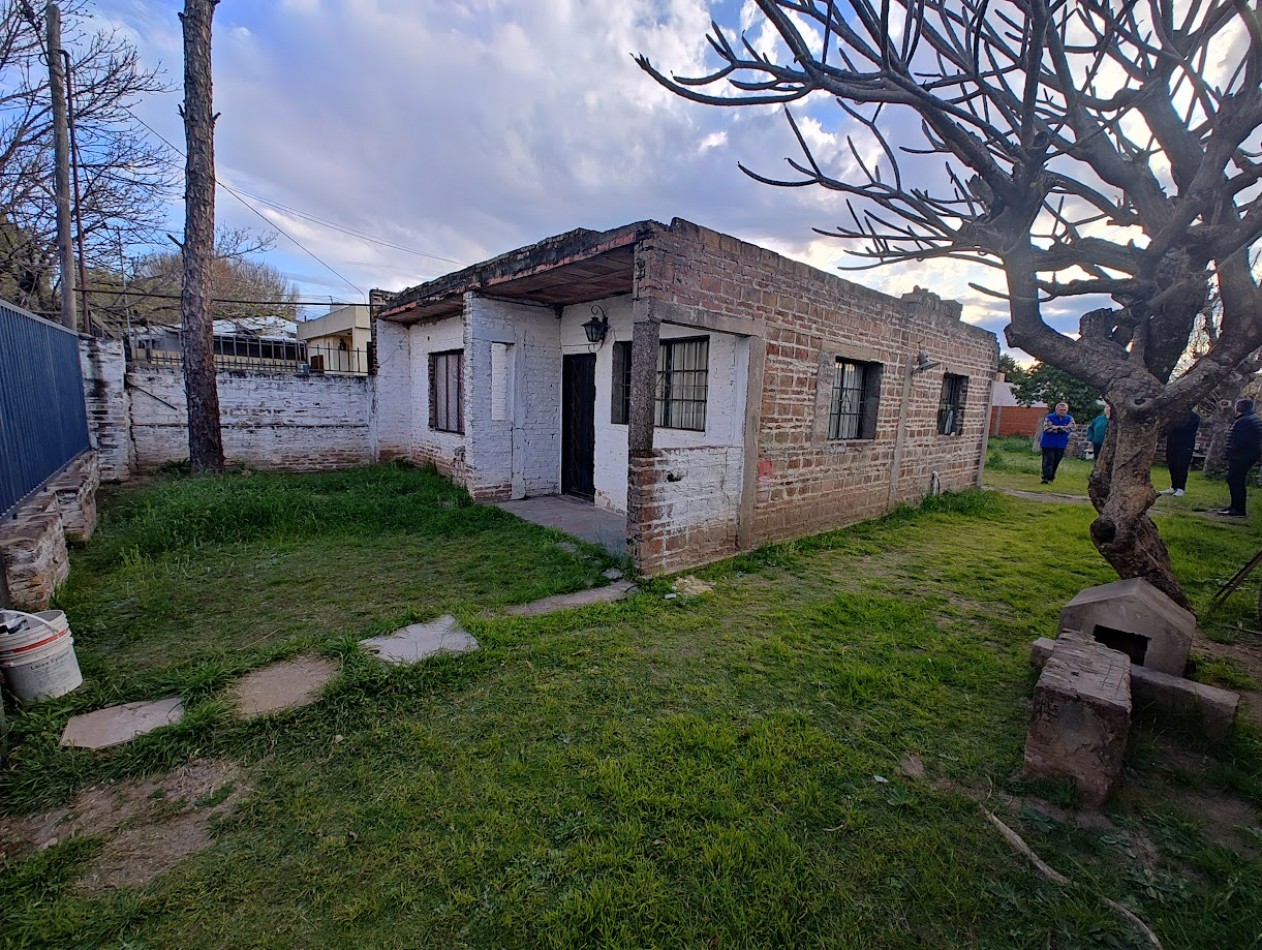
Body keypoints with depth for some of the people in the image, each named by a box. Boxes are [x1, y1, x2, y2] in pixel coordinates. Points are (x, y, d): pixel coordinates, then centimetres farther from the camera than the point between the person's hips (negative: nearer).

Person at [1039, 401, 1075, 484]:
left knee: (1056, 461, 10)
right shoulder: (1049, 417, -5)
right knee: (1048, 461, -7)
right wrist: (1063, 428, -11)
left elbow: (1070, 428, -11)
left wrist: (1056, 427, -16)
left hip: (1061, 445, 4)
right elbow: (1047, 428, -19)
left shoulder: (1069, 419, 5)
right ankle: (1045, 478, -9)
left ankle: (1051, 477, 24)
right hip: (1048, 444, -4)